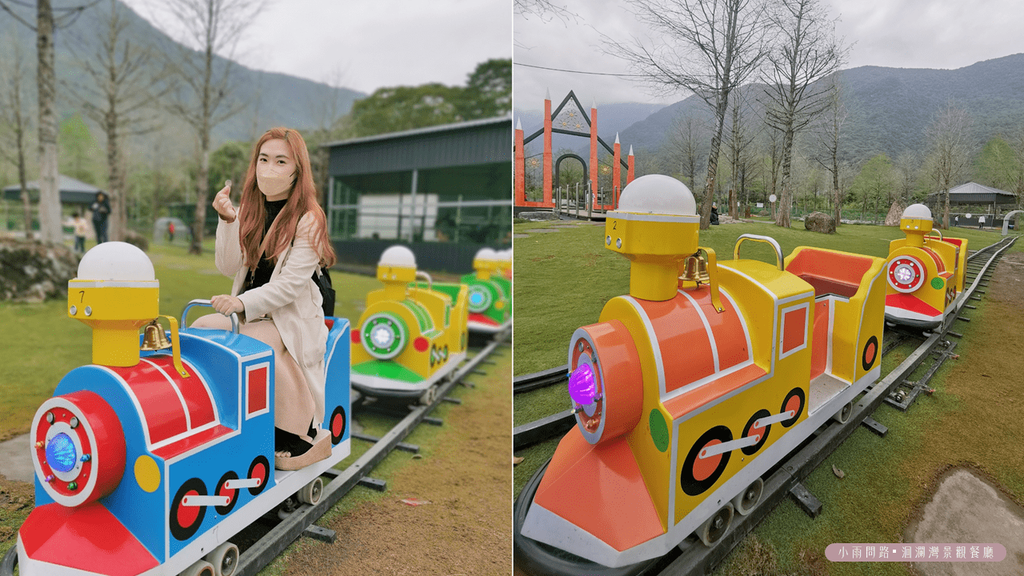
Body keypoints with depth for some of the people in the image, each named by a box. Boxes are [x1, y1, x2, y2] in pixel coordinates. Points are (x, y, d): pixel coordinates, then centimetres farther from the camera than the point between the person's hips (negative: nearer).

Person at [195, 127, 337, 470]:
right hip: (246, 313, 6)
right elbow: (228, 267, 0)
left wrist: (243, 302, -30)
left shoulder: (308, 219, -11)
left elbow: (291, 284, -18)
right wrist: (228, 220, -12)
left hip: (291, 316, -6)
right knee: (198, 329, -14)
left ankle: (306, 435, -14)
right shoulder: (250, 210, 8)